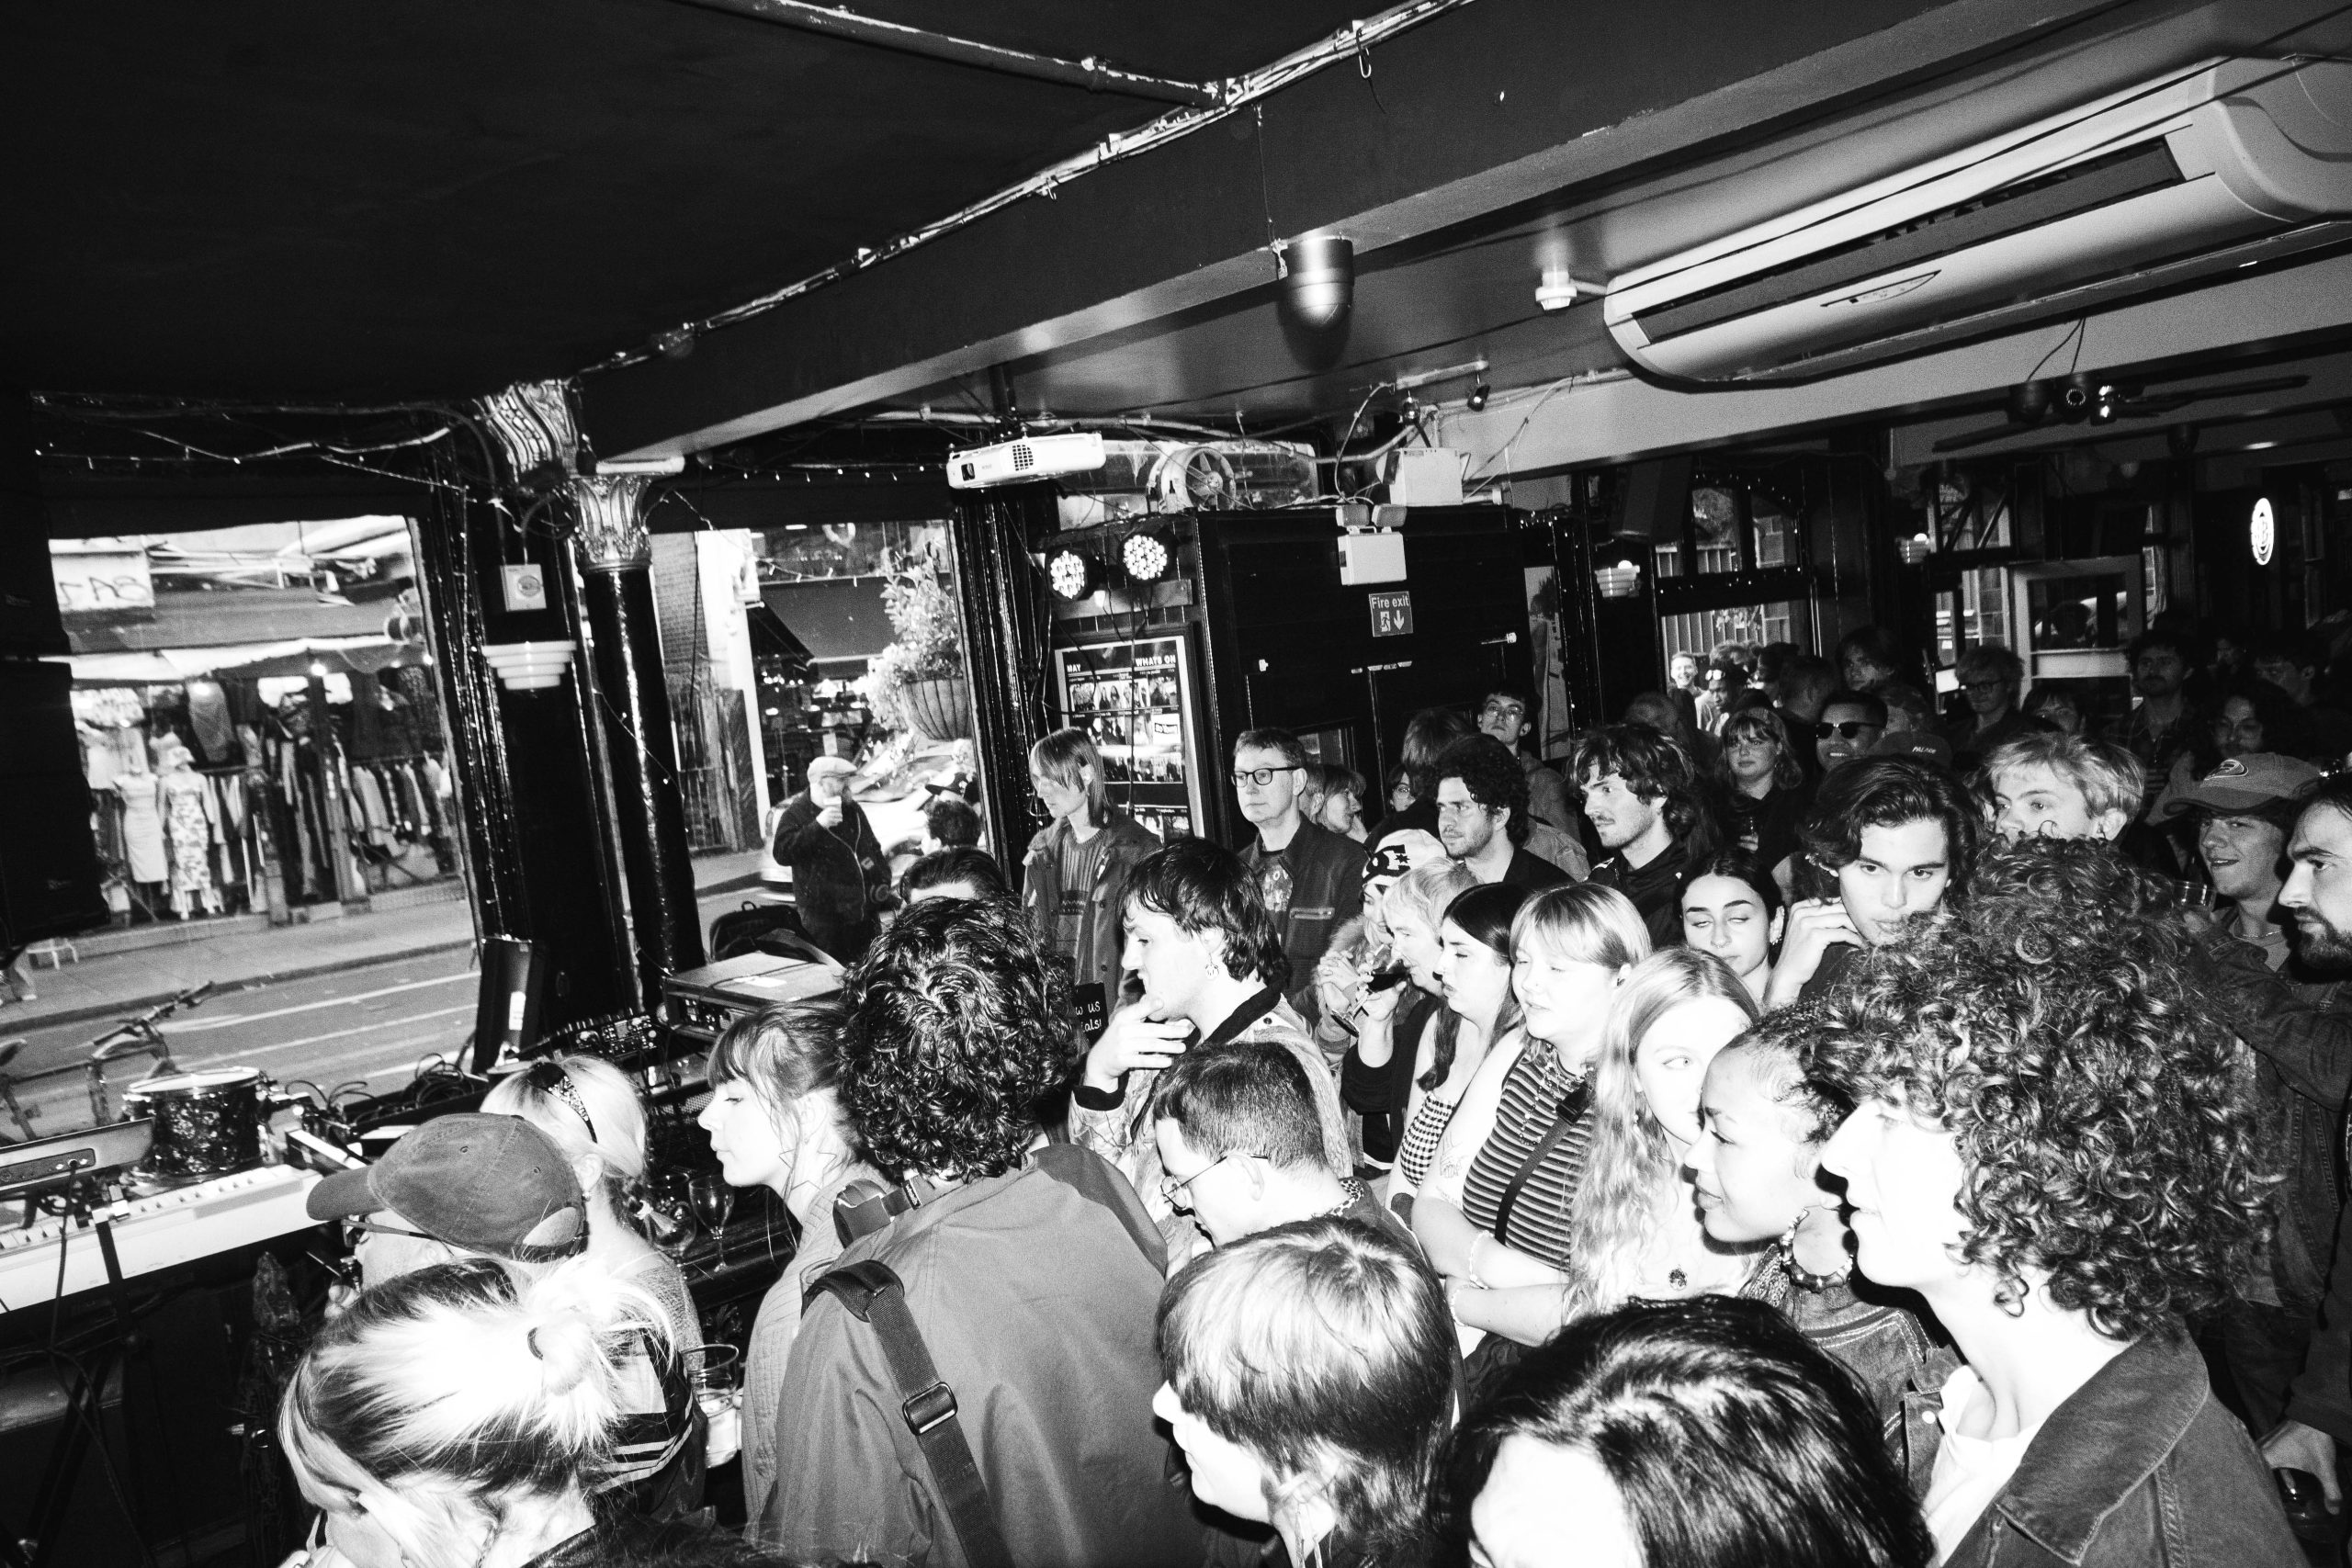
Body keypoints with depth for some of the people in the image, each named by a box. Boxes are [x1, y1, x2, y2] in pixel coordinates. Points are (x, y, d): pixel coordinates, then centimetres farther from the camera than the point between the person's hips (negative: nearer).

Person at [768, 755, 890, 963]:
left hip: (863, 910, 6)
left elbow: (873, 848, 24)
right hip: (823, 914, -6)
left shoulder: (853, 810, 14)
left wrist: (882, 880, 10)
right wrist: (817, 826, -27)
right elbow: (781, 853, -21)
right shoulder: (796, 814, -6)